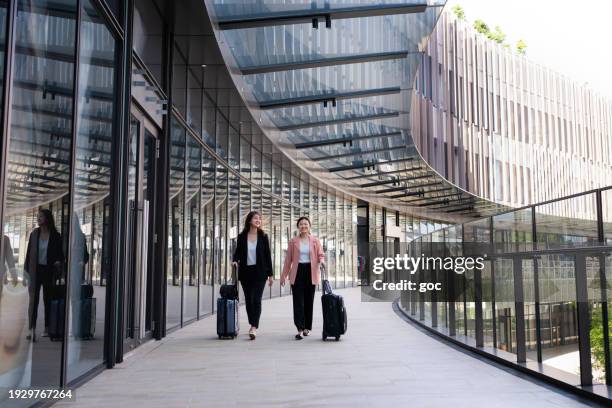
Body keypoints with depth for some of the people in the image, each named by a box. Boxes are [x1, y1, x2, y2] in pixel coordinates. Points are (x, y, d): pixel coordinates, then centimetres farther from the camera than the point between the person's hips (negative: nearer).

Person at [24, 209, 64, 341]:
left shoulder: (55, 236, -2)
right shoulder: (34, 234, 4)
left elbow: (60, 253, 6)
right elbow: (28, 253, 7)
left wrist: (58, 261, -15)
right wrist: (26, 271, 3)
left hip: (48, 270, -1)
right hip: (35, 270, 1)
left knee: (48, 299, 9)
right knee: (34, 299, -5)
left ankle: (47, 327, 20)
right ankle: (32, 329, -8)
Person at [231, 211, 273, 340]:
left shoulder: (263, 237, 2)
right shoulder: (242, 236, 3)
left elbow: (268, 255, 3)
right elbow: (238, 252, 8)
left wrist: (270, 274, 1)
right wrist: (235, 260, -15)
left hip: (259, 272, -2)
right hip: (245, 272, 2)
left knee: (256, 299, -11)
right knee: (248, 300, 8)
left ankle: (254, 327, -16)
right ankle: (253, 325, 20)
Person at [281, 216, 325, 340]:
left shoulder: (315, 241, 6)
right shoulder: (293, 241, 4)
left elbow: (321, 255, 5)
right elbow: (288, 259, 5)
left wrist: (321, 261, -19)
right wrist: (284, 275, 4)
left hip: (310, 272, 1)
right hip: (297, 272, -1)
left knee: (309, 300, 8)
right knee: (298, 301, -7)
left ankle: (307, 327, 21)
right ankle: (300, 329, -8)